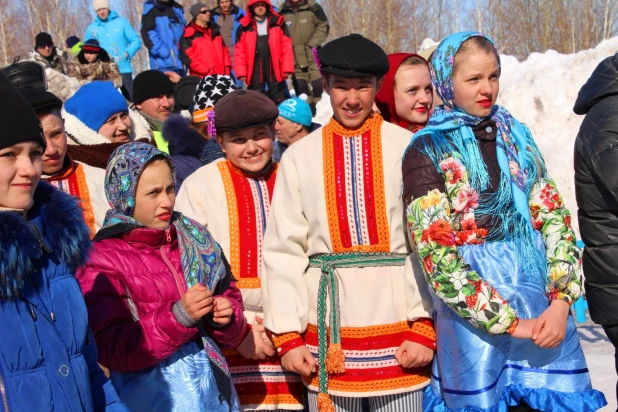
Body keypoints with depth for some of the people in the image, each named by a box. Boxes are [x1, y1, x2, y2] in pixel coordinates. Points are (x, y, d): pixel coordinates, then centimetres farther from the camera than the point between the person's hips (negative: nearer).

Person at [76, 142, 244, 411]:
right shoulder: (102, 260, -9)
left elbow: (229, 296, 12)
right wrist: (178, 316, -24)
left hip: (212, 384, 5)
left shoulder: (196, 239, 5)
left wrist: (227, 315, -9)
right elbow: (112, 350, -16)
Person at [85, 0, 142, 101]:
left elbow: (136, 41, 2)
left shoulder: (121, 22, 3)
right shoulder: (91, 28, 8)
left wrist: (126, 54, -13)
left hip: (123, 70, -2)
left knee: (129, 98, -4)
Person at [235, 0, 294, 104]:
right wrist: (241, 71, -6)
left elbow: (286, 47, 1)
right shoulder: (245, 26, 6)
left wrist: (287, 68, -7)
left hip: (275, 68, 0)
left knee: (279, 101, 6)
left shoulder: (278, 23, 6)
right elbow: (239, 51, 2)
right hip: (255, 69, 0)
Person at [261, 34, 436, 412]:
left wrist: (425, 327, -8)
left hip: (398, 328, -1)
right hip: (327, 335, 2)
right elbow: (283, 249, 2)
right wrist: (288, 335, -2)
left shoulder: (407, 148, -2)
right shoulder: (300, 155, 3)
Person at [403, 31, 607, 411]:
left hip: (545, 309, 4)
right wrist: (510, 322, -15)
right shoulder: (427, 151, -6)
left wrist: (561, 301, -10)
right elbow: (437, 257, -13)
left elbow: (556, 219, 5)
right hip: (475, 317, -4)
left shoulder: (516, 135, 9)